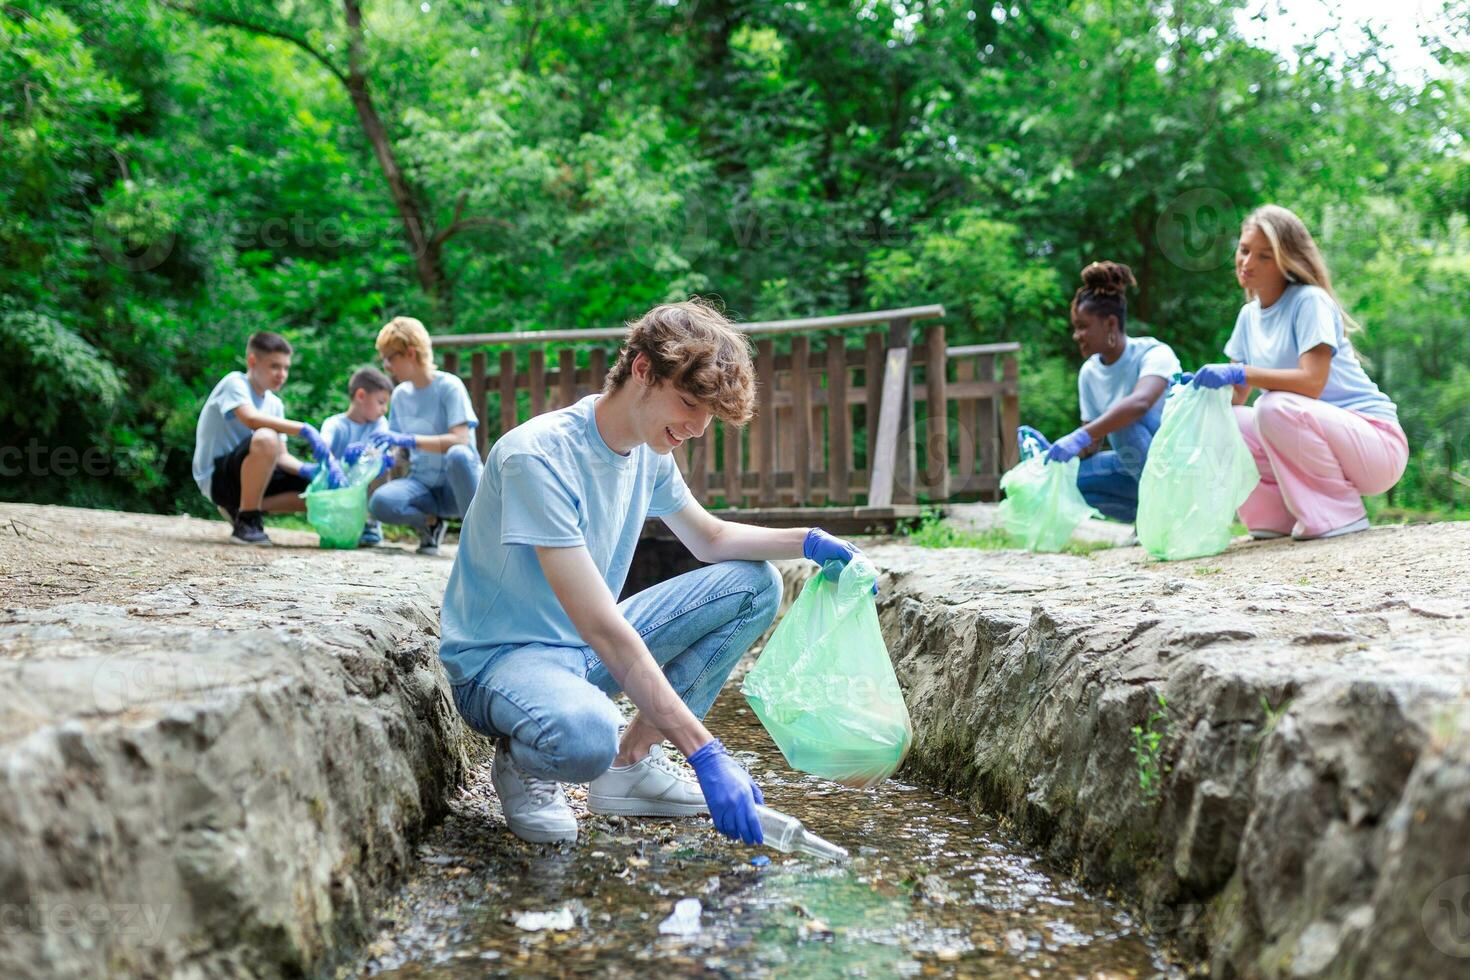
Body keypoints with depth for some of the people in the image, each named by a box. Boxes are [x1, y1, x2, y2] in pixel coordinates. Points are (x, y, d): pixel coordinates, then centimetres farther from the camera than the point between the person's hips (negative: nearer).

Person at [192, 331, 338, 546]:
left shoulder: (275, 404, 12)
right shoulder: (234, 383, -10)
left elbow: (281, 456, 4)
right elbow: (251, 419, -32)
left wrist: (307, 470, -17)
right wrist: (304, 430, -36)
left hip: (245, 477, 8)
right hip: (216, 478, -8)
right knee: (266, 438, -35)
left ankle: (238, 509, 3)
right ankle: (246, 522, -23)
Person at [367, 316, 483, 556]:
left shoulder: (448, 386, -10)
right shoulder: (400, 395, 8)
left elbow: (460, 439, -22)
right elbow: (395, 447, 15)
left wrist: (409, 439, -29)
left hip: (456, 482, -4)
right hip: (423, 482, 4)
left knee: (458, 455, -40)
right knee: (380, 503, -28)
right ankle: (431, 523, 2)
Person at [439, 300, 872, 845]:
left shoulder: (648, 452, 0)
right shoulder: (538, 456, -26)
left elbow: (710, 538, 18)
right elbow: (603, 629, -32)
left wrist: (808, 542, -3)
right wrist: (705, 753, -34)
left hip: (588, 649, 8)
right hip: (501, 657, -8)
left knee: (754, 583, -1)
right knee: (585, 735, -42)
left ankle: (633, 760, 0)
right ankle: (519, 760, -4)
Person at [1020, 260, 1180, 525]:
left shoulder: (1153, 354, -16)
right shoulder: (1089, 373, 2)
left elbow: (1140, 402, -39)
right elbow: (1091, 447, 3)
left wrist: (1080, 436, -46)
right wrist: (1055, 451, -17)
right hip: (1135, 474, 6)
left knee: (1125, 418, -31)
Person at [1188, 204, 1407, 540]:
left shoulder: (1310, 301, -13)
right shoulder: (1249, 315, 9)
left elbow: (1313, 383, -27)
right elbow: (1234, 396, 8)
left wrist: (1240, 373, -32)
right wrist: (1199, 386, -12)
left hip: (1376, 443, -7)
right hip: (1309, 437, 7)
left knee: (1276, 406, -33)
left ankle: (1343, 512, -15)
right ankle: (1285, 515, -1)